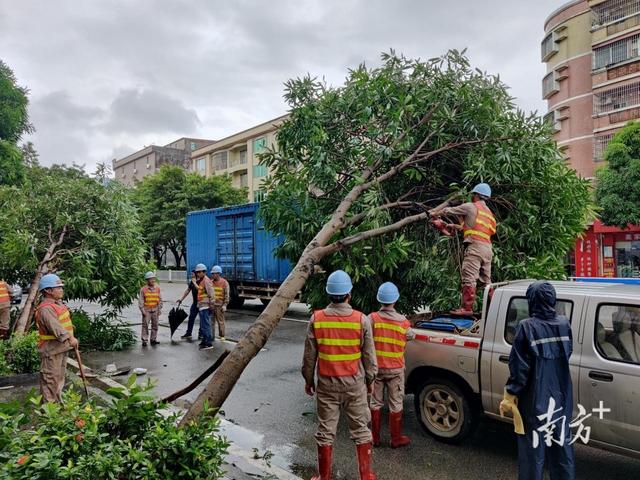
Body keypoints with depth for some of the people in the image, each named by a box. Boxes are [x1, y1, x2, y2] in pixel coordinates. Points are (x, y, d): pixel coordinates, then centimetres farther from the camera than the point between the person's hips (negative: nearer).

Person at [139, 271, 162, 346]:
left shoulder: (157, 288, 4)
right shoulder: (143, 289, -4)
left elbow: (160, 299, 7)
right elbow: (140, 301, -4)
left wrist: (159, 309, 4)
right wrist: (142, 310, -9)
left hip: (155, 310, 3)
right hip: (146, 310, -3)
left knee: (155, 325, 8)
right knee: (145, 325, -2)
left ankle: (153, 339, 17)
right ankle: (144, 340, 5)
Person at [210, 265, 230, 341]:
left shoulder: (224, 282, -2)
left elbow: (226, 295, -5)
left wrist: (225, 305, -11)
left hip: (219, 305, -5)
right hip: (211, 304, 5)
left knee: (220, 321, 0)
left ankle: (222, 336, 9)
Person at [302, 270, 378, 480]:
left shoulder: (316, 319, -9)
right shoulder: (361, 320, -10)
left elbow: (309, 356, -2)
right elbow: (369, 356, -3)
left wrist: (308, 379, 12)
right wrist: (370, 380, 11)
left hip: (327, 383, 0)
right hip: (355, 383, 0)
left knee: (325, 431, 12)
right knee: (361, 429, 14)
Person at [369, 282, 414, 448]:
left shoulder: (372, 319, -14)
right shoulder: (403, 322, -11)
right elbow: (411, 336, 8)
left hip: (376, 367, 1)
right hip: (395, 369, -1)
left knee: (376, 403, 14)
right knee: (396, 404, 12)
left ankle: (375, 437, 23)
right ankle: (396, 439, 22)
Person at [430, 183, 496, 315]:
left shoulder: (470, 207, 1)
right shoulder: (489, 212, 25)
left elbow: (449, 211, 8)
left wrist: (435, 213, 26)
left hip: (475, 246, -9)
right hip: (488, 248, 9)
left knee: (469, 279, -11)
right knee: (486, 280, 12)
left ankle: (466, 308, -13)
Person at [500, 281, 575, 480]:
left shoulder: (527, 327, -17)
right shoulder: (565, 324, -1)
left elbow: (519, 366, -16)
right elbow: (567, 355, 8)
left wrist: (509, 396, -8)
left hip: (535, 398, -5)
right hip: (561, 397, 5)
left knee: (534, 449, 8)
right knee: (561, 445, 20)